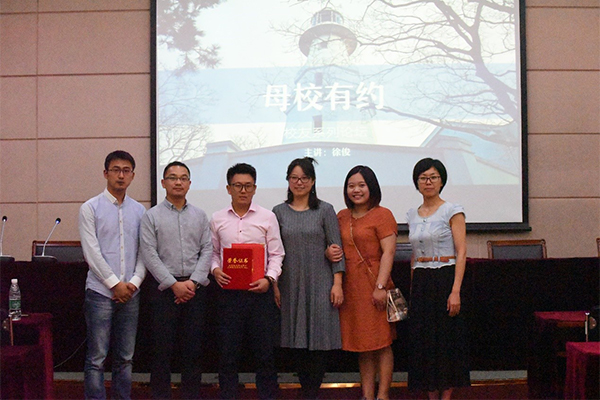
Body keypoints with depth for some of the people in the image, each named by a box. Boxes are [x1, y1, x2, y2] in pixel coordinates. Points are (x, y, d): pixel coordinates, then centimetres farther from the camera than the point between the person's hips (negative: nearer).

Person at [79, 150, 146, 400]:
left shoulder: (139, 211, 9)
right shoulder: (90, 208, -1)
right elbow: (92, 252, -8)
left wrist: (134, 282, -6)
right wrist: (115, 284, -11)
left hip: (130, 294, 4)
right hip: (100, 292, -4)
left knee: (125, 358, 11)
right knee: (97, 358, -1)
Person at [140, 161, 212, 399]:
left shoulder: (200, 216, 10)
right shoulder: (152, 216, 1)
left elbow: (207, 250, 4)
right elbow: (149, 254, -5)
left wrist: (193, 282, -8)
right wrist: (174, 285, -11)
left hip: (195, 288, 2)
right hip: (164, 288, -2)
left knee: (193, 347, 6)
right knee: (162, 348, 1)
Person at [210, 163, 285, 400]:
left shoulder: (267, 218, 4)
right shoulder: (218, 219, 9)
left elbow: (276, 254, 3)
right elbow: (213, 252, 14)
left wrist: (269, 278, -11)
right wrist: (215, 269, -6)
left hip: (260, 290, -1)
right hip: (229, 290, 1)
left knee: (265, 351, 3)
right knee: (228, 350, 6)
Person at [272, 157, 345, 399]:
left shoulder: (325, 210, 4)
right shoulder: (279, 212, 9)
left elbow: (336, 249, 0)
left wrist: (337, 283, -6)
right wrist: (273, 285, 1)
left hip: (320, 283, -2)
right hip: (290, 284, 2)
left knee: (320, 339, -4)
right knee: (297, 342, 5)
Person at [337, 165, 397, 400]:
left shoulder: (382, 214, -4)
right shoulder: (342, 217, 14)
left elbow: (388, 252, -10)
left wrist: (380, 286, -17)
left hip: (373, 285, -6)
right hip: (350, 286, 6)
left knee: (381, 343, 1)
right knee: (362, 345, 11)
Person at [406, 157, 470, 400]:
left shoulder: (452, 211, -4)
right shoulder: (412, 215, 12)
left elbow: (461, 253, -9)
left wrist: (455, 291, -18)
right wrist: (412, 288, 12)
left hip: (445, 279, -5)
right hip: (420, 282, 5)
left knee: (447, 339, -1)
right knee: (423, 341, 7)